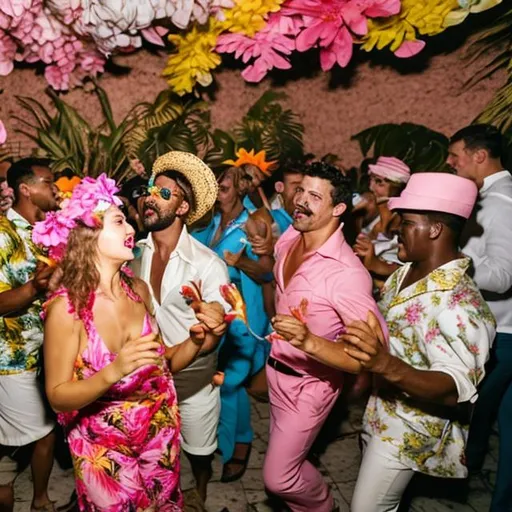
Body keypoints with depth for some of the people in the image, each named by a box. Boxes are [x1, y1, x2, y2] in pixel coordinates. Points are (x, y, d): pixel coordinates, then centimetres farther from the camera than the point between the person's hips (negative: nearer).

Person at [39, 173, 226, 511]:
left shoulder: (138, 290, -6)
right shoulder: (67, 307, -21)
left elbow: (162, 364, 3)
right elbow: (57, 396, -17)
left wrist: (198, 339, -16)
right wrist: (113, 373, -33)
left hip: (160, 437, 5)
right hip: (106, 451, -5)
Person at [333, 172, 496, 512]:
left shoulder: (458, 302, -31)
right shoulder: (407, 272, -2)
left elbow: (457, 389, -39)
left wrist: (388, 366, -53)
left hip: (410, 428, -9)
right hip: (383, 408, 9)